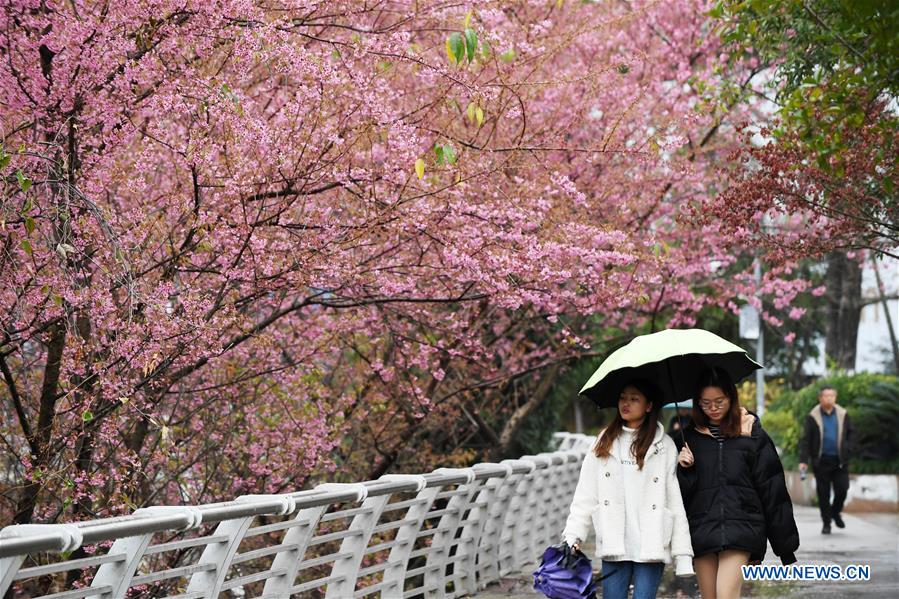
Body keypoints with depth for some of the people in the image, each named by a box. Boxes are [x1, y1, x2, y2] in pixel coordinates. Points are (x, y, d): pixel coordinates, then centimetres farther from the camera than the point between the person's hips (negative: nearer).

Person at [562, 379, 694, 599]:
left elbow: (676, 502, 0)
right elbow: (585, 495, 8)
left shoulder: (664, 446, 4)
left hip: (651, 546, -2)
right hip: (614, 545, 2)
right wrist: (573, 535, -3)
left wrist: (682, 555, -5)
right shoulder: (604, 443, 11)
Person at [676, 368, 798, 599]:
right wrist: (683, 468, -10)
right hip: (702, 526, 3)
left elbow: (773, 489, 4)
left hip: (740, 526, -3)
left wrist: (785, 544, 4)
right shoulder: (690, 437, 10)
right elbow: (681, 491, 11)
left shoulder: (752, 435, 3)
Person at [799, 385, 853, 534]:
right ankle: (826, 523, 12)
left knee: (842, 489, -2)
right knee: (823, 493, 2)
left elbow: (849, 433, 16)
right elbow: (806, 439, -4)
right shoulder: (813, 417, -4)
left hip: (839, 460, 2)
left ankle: (836, 512, 26)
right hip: (821, 461, -2)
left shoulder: (842, 415, 5)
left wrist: (847, 449, 3)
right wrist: (803, 460, -11)